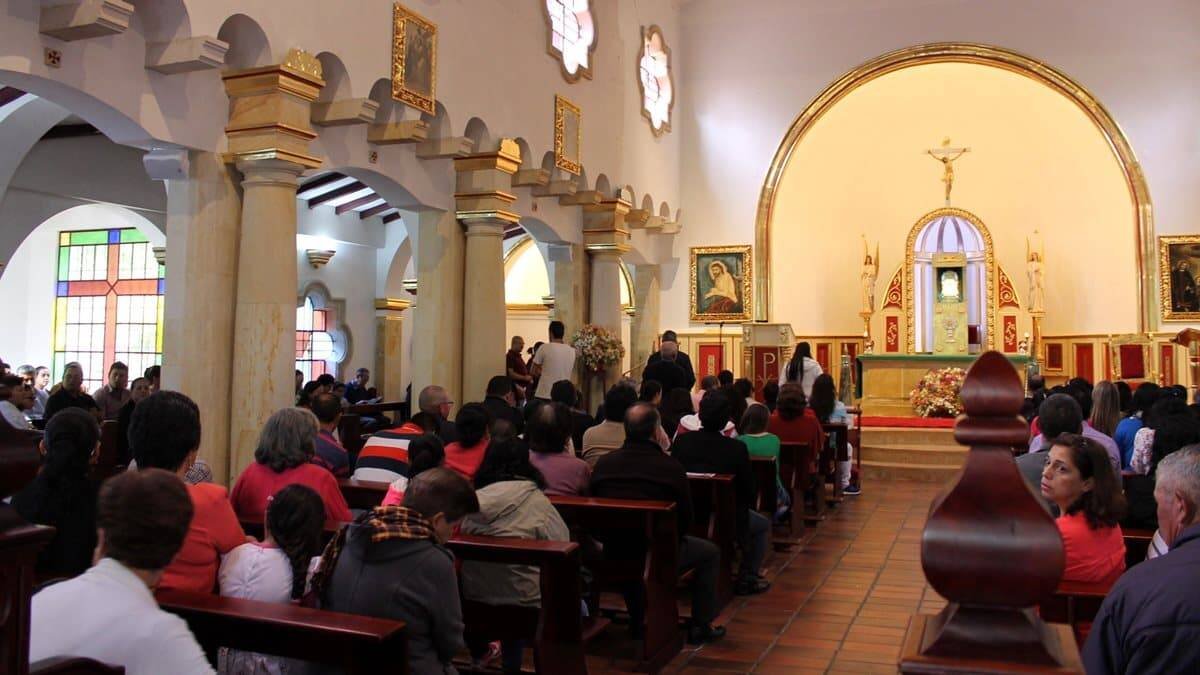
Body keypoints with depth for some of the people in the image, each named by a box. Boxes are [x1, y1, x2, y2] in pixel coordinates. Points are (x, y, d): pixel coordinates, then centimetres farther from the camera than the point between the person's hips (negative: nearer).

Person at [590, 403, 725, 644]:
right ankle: (700, 627, 25)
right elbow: (685, 519, -8)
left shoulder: (603, 464, -8)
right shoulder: (671, 467, -18)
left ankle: (637, 620, 44)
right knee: (709, 552, 21)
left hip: (613, 553, 4)